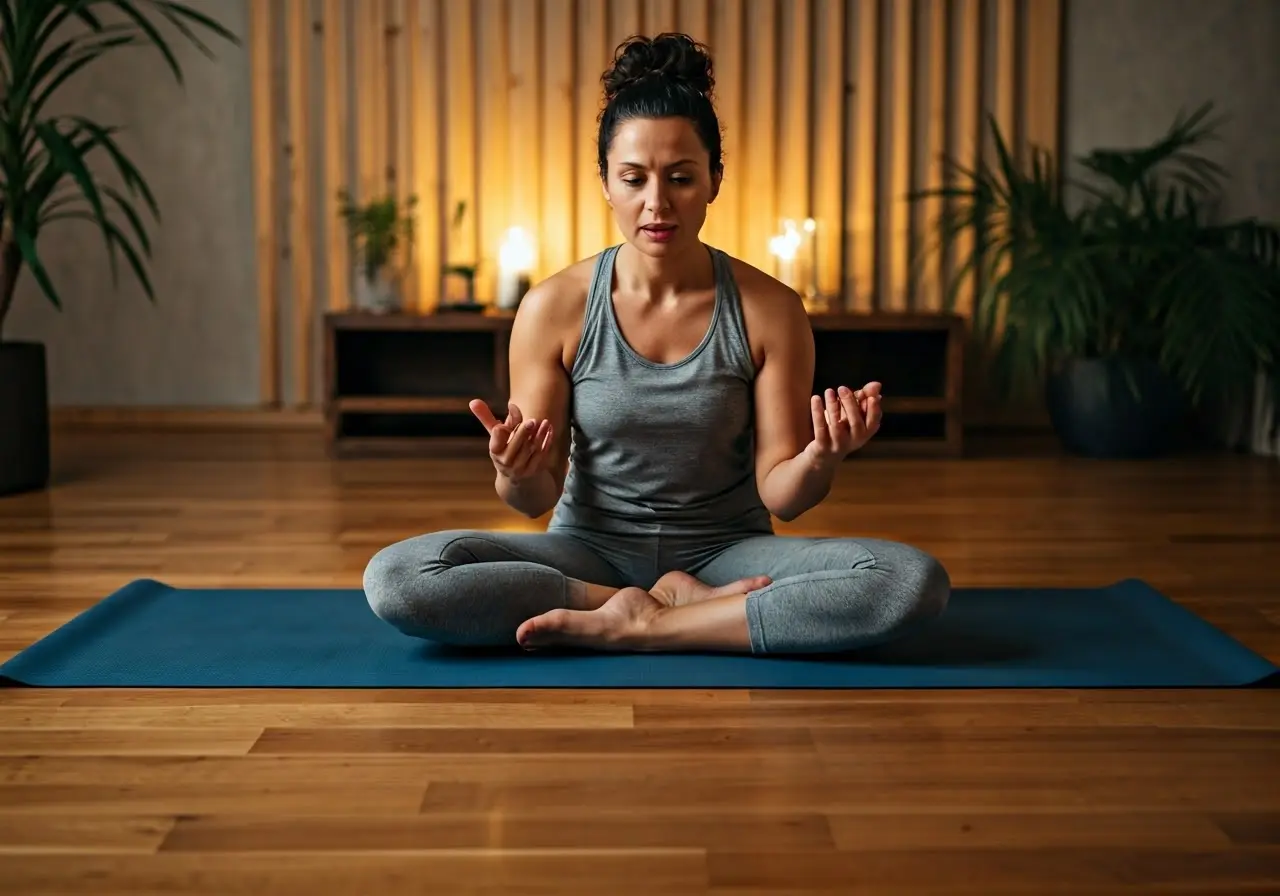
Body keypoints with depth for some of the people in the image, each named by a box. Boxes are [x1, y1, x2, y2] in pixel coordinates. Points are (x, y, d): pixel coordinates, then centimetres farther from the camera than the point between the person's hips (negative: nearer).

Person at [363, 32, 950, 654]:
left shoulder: (769, 310, -8)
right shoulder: (554, 309, -8)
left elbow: (780, 495, -5)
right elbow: (536, 500, -3)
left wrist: (819, 459, -27)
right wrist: (517, 474, -27)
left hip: (725, 550, 0)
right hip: (592, 549, 0)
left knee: (916, 582, -28)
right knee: (396, 579, -27)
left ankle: (633, 626, -19)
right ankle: (672, 605, -15)